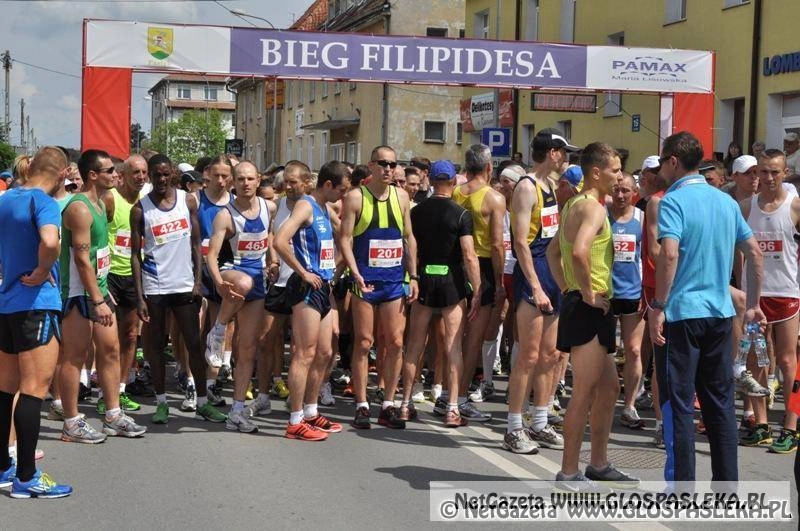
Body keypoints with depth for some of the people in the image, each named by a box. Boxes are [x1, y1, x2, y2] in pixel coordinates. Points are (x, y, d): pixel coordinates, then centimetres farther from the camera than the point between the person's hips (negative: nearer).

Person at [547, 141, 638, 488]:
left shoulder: (574, 205, 17)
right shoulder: (593, 208, -15)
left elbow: (553, 252, 25)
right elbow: (579, 251, -32)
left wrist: (567, 289, 18)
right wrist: (587, 294, -21)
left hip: (581, 304, 11)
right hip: (588, 309, -11)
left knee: (608, 387, 17)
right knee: (585, 392, -4)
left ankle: (599, 464, 26)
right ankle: (569, 473, 3)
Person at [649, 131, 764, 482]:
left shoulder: (673, 200, -10)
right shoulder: (725, 200, 11)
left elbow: (669, 254, -23)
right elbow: (754, 251, 14)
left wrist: (658, 306, -18)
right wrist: (753, 304, 19)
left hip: (681, 312, -7)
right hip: (720, 312, 7)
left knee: (678, 403, 0)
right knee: (720, 401, 13)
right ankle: (727, 485, 18)